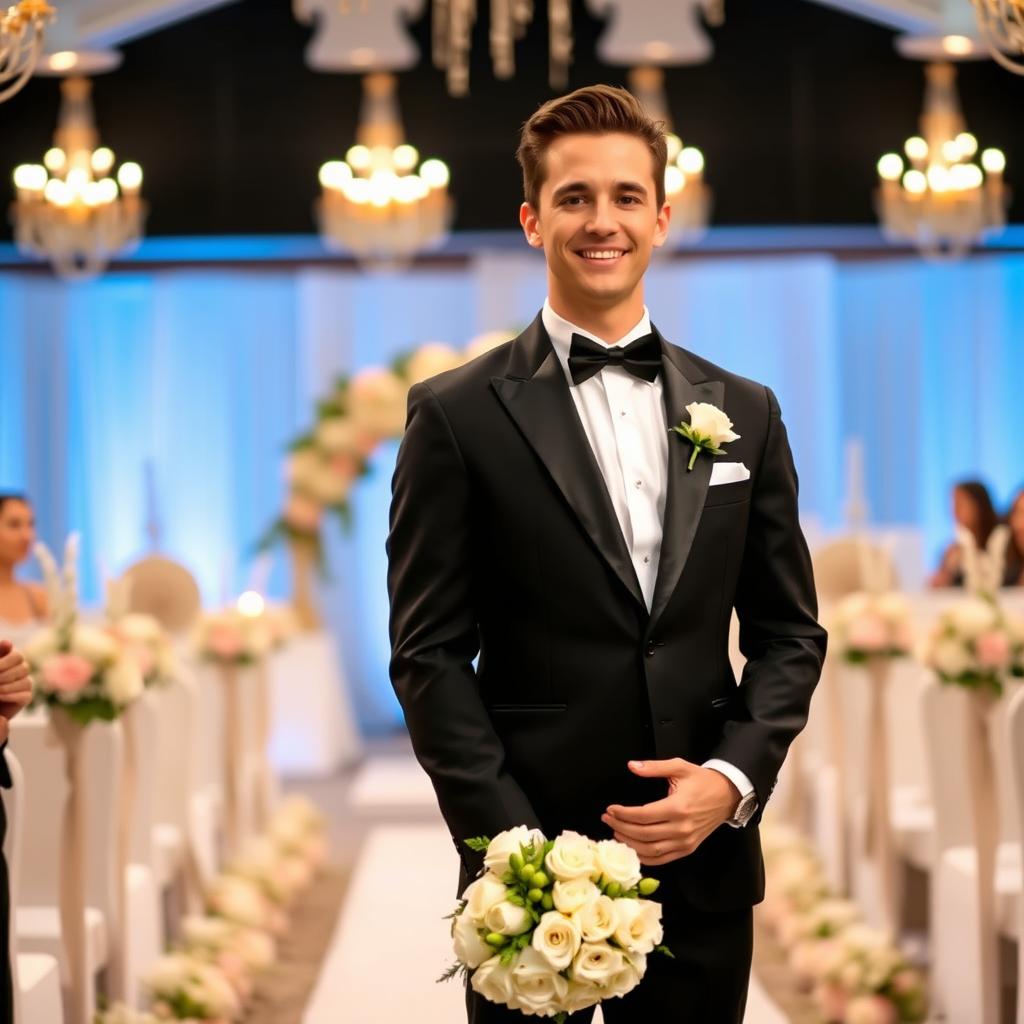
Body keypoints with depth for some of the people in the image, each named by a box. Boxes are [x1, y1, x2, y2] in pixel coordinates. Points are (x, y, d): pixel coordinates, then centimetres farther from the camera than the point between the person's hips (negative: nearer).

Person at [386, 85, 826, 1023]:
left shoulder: (744, 413, 9)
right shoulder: (458, 416, -1)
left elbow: (790, 632, 10)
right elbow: (429, 655, -4)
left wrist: (732, 778, -7)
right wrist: (509, 844, -13)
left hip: (706, 864, 3)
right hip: (532, 866, -3)